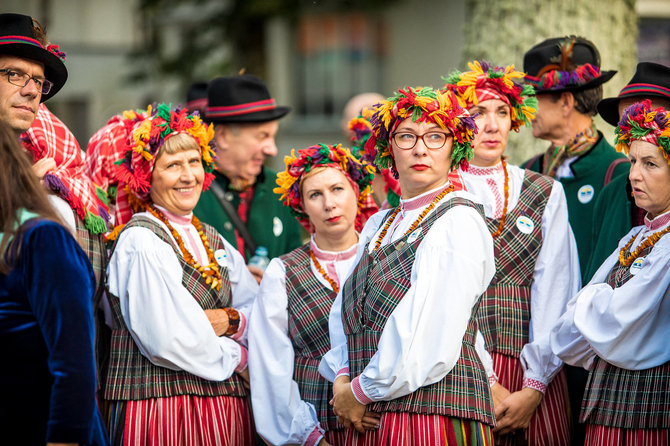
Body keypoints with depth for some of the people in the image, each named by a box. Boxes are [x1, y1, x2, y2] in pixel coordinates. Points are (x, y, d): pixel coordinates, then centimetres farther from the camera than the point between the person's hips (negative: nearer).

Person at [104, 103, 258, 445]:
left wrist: (233, 321, -7)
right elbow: (167, 341, -17)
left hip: (226, 410, 7)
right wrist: (234, 356, -3)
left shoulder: (213, 242, 16)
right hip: (161, 409, -7)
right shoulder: (141, 241, -10)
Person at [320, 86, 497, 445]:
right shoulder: (378, 226, 17)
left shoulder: (459, 222, -8)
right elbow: (344, 310, 16)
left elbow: (430, 337, -15)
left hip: (434, 412, -7)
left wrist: (362, 391, -8)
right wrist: (342, 377, -2)